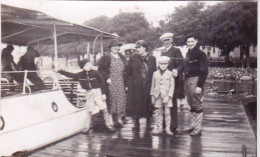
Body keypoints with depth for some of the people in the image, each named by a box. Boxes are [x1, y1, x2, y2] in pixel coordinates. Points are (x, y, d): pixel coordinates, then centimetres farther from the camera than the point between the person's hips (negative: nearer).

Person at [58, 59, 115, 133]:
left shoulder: (95, 73, -8)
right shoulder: (80, 75, 0)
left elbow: (102, 82, -5)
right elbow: (70, 74, 9)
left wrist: (103, 93, -8)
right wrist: (60, 71, 7)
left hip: (98, 92, -3)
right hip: (88, 93, 3)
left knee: (104, 109, -3)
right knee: (89, 111, 8)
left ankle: (109, 125, 6)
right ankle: (87, 127, 18)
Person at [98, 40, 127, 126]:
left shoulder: (122, 58, 14)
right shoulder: (105, 58, -1)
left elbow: (125, 70, 18)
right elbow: (101, 69, -6)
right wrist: (107, 78, -16)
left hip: (121, 83, 4)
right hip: (111, 83, -4)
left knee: (121, 99, 3)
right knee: (112, 99, -2)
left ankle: (119, 118, 13)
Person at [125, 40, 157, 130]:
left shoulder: (152, 59, 4)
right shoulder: (133, 59, 4)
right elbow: (128, 73, 5)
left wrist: (153, 85, -1)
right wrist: (129, 84, -2)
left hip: (148, 87, 0)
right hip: (135, 88, 0)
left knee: (147, 106, 7)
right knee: (136, 106, 2)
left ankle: (146, 124, 20)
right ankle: (137, 124, 13)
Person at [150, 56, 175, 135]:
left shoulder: (170, 74, -2)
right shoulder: (155, 73, 7)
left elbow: (172, 86, -4)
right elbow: (153, 85, 11)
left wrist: (168, 96, -12)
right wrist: (152, 96, 9)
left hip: (167, 96, -2)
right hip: (158, 96, 2)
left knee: (167, 112, -1)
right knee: (159, 112, 8)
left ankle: (167, 129, 6)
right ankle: (159, 128, 16)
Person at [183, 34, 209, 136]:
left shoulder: (200, 54, -9)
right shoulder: (188, 53, 16)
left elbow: (204, 71, -14)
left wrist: (200, 85, -19)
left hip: (195, 81, -8)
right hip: (187, 80, 8)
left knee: (197, 105, -5)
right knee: (191, 104, 14)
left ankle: (198, 129, 1)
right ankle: (193, 126, 24)